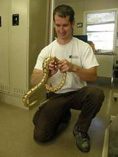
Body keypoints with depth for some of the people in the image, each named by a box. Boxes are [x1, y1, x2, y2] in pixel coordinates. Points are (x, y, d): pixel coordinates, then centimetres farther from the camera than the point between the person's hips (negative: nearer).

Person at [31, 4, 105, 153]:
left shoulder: (84, 47, -5)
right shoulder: (46, 50, -2)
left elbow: (93, 76, -13)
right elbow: (34, 81, -9)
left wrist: (74, 68, -32)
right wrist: (47, 73, -32)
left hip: (78, 93, 0)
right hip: (56, 96, 1)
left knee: (97, 93, -33)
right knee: (40, 135, -14)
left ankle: (80, 130, -4)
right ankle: (63, 115, 20)